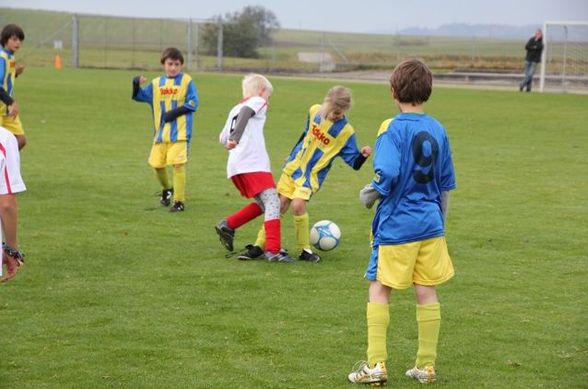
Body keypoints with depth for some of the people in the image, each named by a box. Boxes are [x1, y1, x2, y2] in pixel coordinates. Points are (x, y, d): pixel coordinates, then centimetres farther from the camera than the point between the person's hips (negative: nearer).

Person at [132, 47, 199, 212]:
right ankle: (167, 189, 38)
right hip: (161, 132, 5)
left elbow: (193, 103, -7)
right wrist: (136, 85, -9)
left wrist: (176, 112, -18)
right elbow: (141, 96, 11)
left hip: (180, 132, -5)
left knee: (178, 164, -11)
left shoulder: (187, 81, -1)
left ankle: (179, 201, -3)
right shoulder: (156, 83, 11)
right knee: (157, 163, 8)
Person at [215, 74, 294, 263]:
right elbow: (246, 112, -17)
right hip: (253, 164, -8)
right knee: (272, 203, -12)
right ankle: (273, 250, -22)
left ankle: (227, 225, 12)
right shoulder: (257, 102, 6)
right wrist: (236, 137, -29)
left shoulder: (235, 109, 27)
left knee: (262, 204, 17)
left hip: (235, 166, 8)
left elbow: (223, 138, 19)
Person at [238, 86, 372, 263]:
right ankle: (259, 245, 11)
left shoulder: (345, 132, -15)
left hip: (312, 174, -4)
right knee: (279, 205, 2)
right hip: (293, 166, 4)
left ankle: (304, 249, -4)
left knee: (298, 205, -22)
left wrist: (362, 155, -32)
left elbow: (354, 163, -11)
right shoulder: (314, 111, -3)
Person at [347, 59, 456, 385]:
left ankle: (376, 365, 3)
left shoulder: (392, 129, -12)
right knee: (426, 292, 9)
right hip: (430, 224, 5)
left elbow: (387, 175, -25)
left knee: (379, 289, 5)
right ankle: (426, 366, 15)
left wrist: (368, 195, -6)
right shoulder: (438, 130, 7)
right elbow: (446, 185, 13)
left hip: (396, 224, -5)